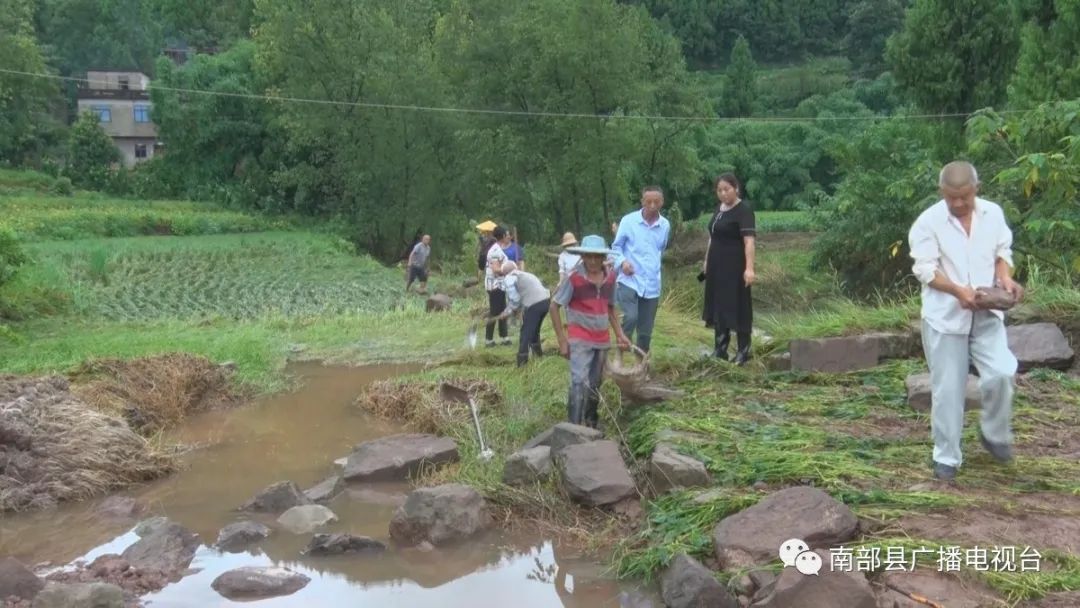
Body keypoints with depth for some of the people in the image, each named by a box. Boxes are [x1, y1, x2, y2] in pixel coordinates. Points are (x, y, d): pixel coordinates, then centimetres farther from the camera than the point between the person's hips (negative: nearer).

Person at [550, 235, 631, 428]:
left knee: (595, 384, 16)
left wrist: (620, 334, 8)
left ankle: (591, 424, 34)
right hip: (580, 340, -5)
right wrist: (562, 340, -10)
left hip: (602, 340, 5)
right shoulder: (574, 278, -14)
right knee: (580, 383, -17)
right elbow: (554, 306, -8)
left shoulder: (610, 277, 1)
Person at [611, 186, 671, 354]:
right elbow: (616, 246, 2)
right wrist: (622, 262, -15)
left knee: (646, 330, 8)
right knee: (630, 318, -24)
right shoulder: (628, 220, -6)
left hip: (652, 284, 4)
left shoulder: (665, 225, 5)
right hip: (629, 281, -4)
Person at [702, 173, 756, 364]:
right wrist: (707, 260, 20)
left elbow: (749, 241, -23)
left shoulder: (744, 210, -14)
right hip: (717, 266, 8)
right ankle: (720, 350, 19)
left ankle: (743, 352, 5)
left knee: (737, 308, -3)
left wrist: (749, 268, -31)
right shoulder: (719, 208, 12)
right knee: (718, 307, 11)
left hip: (735, 267, -8)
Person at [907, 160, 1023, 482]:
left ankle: (995, 434, 19)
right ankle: (946, 456, 15)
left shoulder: (993, 213, 2)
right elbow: (925, 269, -14)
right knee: (947, 389, 2)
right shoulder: (928, 221, -10)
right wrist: (958, 290, -28)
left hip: (986, 314, 3)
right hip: (945, 316, -3)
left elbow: (1002, 252, 11)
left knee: (1001, 374, -9)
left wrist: (1005, 278, -10)